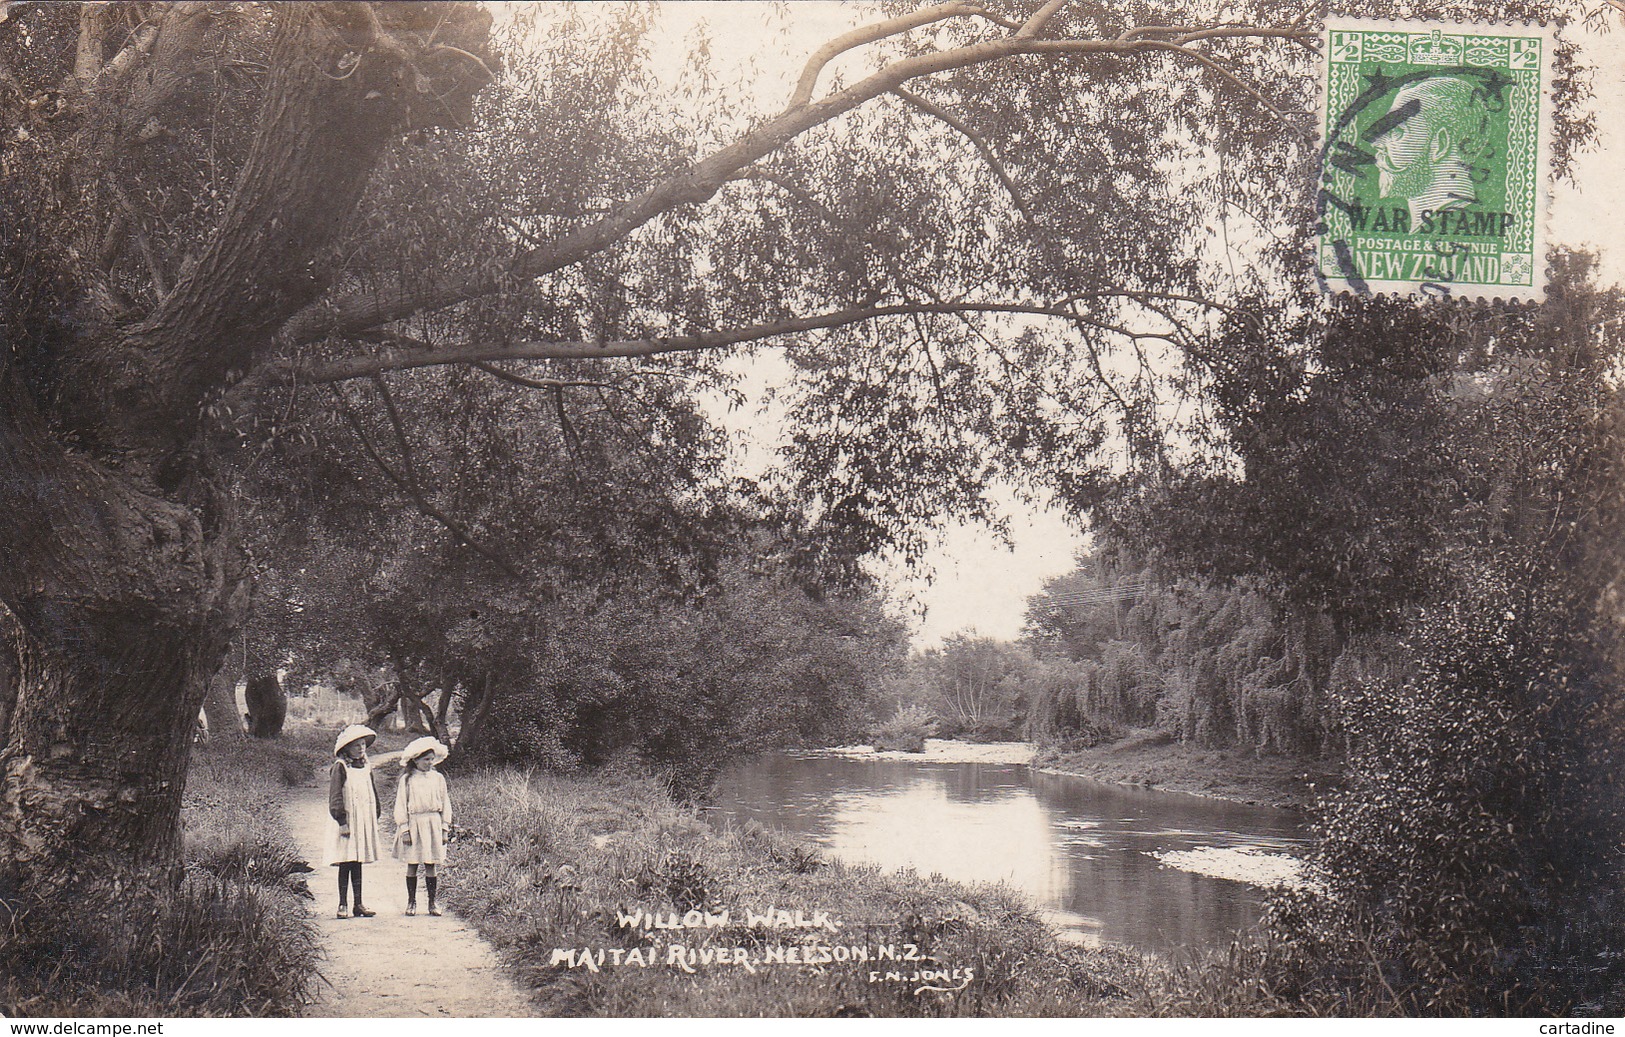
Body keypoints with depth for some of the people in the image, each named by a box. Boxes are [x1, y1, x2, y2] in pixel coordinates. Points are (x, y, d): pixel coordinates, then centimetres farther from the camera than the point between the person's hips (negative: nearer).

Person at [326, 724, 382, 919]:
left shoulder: (366, 767, 13)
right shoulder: (340, 767, -6)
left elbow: (374, 794, 20)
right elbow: (335, 797, -10)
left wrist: (375, 819, 17)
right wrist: (342, 821, -15)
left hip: (365, 821, 6)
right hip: (347, 821, -6)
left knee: (358, 864, 9)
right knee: (345, 864, -3)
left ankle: (358, 904, 12)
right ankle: (343, 904, 3)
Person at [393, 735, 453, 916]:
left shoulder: (438, 778, 6)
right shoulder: (407, 779, -2)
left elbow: (445, 803, 10)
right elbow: (401, 805, -1)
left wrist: (444, 829, 7)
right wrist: (404, 829, -6)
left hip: (433, 824, 2)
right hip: (414, 824, -2)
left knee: (430, 865, 3)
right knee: (412, 865, 3)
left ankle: (432, 902, 11)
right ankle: (411, 901, 13)